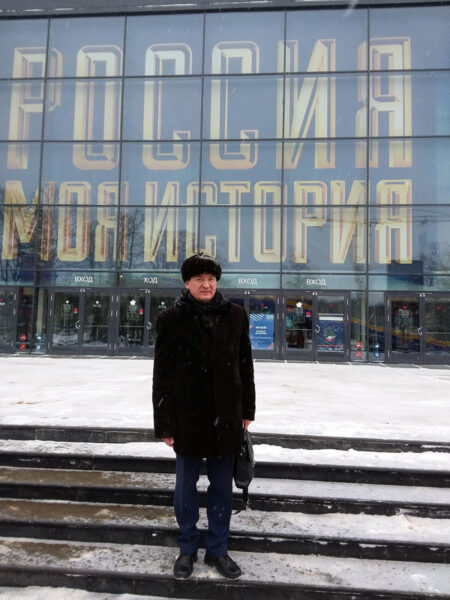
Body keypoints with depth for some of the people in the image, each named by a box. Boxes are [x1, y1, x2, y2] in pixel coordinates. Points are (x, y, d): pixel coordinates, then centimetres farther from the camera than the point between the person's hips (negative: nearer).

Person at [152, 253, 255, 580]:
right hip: (188, 416, -2)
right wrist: (164, 422, -6)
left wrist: (247, 409, 7)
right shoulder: (171, 319, -6)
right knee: (186, 486, 14)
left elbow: (245, 365, 6)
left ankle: (218, 549, 33)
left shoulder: (235, 315, 0)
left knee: (222, 487, 14)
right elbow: (162, 375, -5)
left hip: (226, 415, 2)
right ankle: (188, 549, 35)